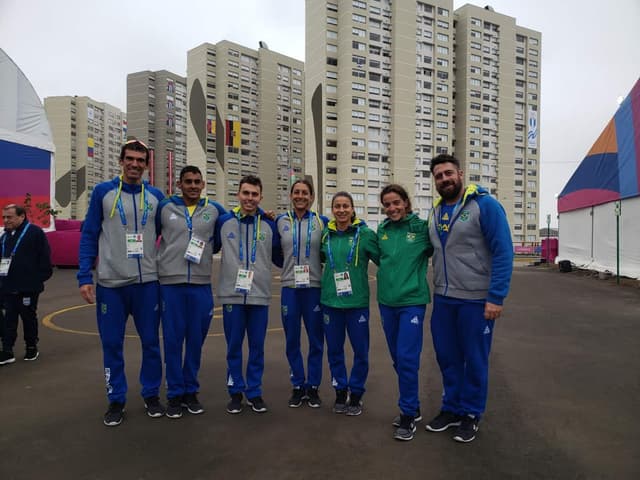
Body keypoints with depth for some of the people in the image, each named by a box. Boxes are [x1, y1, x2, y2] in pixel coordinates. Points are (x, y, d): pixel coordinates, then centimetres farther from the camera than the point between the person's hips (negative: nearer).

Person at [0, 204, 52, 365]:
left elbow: (44, 257, -11)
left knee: (29, 317, 7)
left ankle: (31, 348, 22)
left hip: (28, 287, -6)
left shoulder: (35, 232, -9)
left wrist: (41, 277, -13)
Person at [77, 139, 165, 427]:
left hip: (148, 282, 1)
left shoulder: (156, 196, 5)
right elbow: (89, 236, 1)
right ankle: (116, 400, 23)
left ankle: (151, 395, 25)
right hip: (111, 283, -1)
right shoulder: (103, 192, 1)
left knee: (151, 342, 8)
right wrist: (84, 277, -6)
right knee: (112, 344, 7)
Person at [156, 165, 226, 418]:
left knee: (196, 340, 8)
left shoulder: (214, 209, 6)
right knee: (173, 340, 4)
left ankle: (191, 391, 24)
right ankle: (175, 393, 18)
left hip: (201, 284, 1)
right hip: (170, 283, -1)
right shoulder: (165, 207, 3)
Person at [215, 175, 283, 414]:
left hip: (259, 295, 1)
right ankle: (235, 392, 25)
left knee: (257, 346, 9)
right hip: (231, 294, 0)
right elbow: (210, 248, 14)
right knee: (233, 346, 9)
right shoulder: (224, 221, 1)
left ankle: (254, 392, 24)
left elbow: (278, 258, 11)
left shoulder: (270, 225, 2)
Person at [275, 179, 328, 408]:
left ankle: (313, 387, 21)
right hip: (289, 288, 1)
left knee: (316, 340, 5)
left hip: (314, 288, -1)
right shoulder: (280, 221, 5)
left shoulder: (322, 222, 1)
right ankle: (298, 386, 23)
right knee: (292, 341, 7)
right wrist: (289, 267, 9)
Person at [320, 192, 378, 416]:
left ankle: (355, 394, 25)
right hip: (330, 301, 3)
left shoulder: (365, 234, -6)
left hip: (357, 301, -3)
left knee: (361, 350, 6)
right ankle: (340, 391, 29)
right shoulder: (326, 234, 5)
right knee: (334, 350, 12)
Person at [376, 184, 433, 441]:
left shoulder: (422, 227, -7)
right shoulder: (382, 230, 6)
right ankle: (412, 406, 31)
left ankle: (408, 415, 10)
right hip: (386, 301, 5)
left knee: (407, 358, -7)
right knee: (398, 359, 13)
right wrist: (390, 275, 8)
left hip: (412, 300, -5)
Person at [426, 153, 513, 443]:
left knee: (474, 359, 9)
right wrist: (437, 289, 9)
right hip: (442, 299, 6)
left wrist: (496, 297, -18)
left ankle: (470, 414, 27)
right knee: (447, 357, 15)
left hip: (476, 299, -6)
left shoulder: (484, 205, -11)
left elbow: (503, 252, -14)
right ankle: (451, 409, 33)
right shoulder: (435, 212, 9)